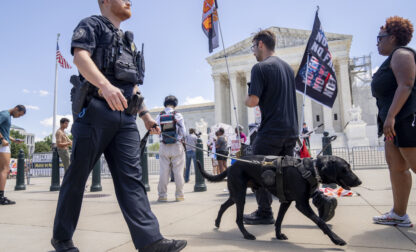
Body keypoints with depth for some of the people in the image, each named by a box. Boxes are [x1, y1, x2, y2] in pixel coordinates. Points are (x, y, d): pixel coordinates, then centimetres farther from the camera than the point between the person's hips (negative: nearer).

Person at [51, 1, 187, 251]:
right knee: (77, 176, 2)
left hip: (126, 117, 6)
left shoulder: (127, 40, 29)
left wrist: (145, 114, 18)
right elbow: (81, 56, -12)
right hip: (95, 109, -6)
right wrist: (106, 85, -30)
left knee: (131, 177, -4)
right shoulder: (92, 25, 9)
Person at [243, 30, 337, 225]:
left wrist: (245, 100, 4)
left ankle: (264, 213, 13)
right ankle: (320, 200, 5)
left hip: (271, 130, -8)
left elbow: (253, 101, -17)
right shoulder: (287, 67, 17)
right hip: (290, 129, 8)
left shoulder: (260, 68, -9)